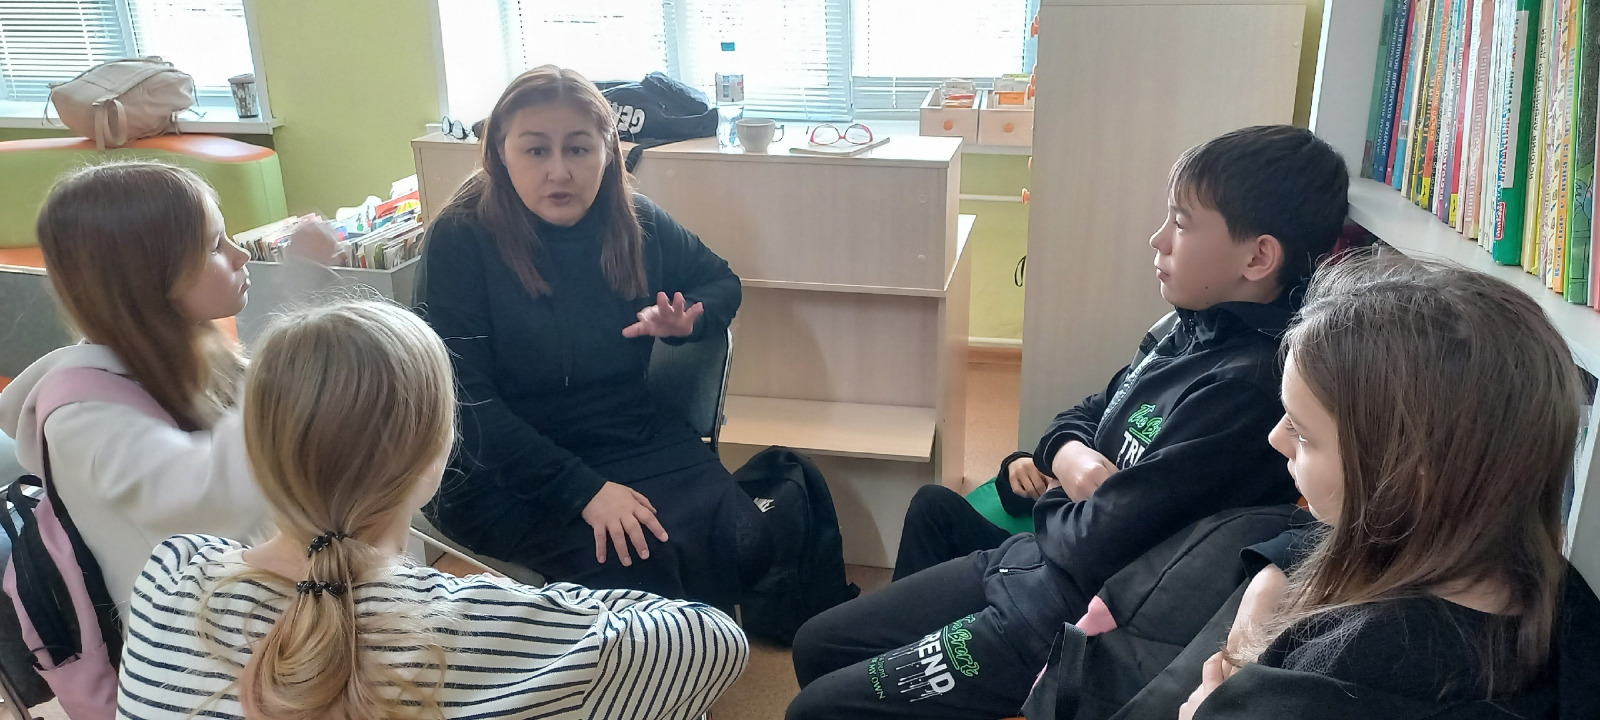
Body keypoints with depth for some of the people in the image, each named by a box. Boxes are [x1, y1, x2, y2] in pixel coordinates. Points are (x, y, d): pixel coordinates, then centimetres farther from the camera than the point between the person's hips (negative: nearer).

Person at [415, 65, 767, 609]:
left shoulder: (636, 224, 1)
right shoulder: (460, 242, -12)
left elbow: (722, 283, 19)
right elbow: (466, 400, -16)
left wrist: (685, 321, -6)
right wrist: (583, 490, -24)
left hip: (635, 438, 4)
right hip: (504, 472, -4)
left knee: (740, 543, -20)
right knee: (644, 560, -28)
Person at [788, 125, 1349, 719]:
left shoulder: (1244, 388, -27)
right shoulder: (1195, 330, 3)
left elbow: (1094, 549, -26)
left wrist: (1051, 504, -4)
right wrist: (1067, 453, -8)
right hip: (1026, 560, 9)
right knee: (816, 646, 16)